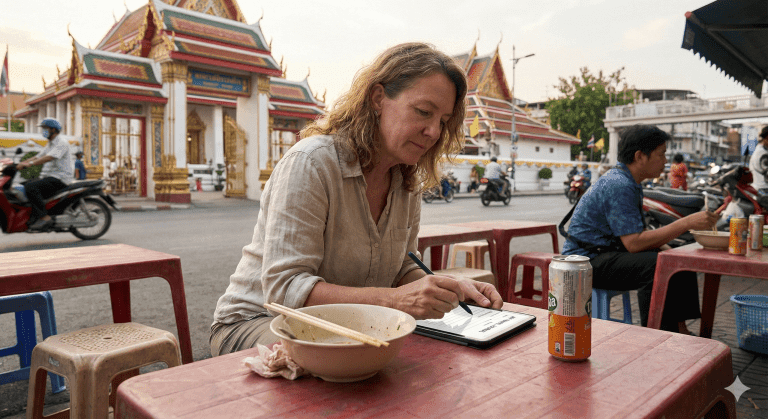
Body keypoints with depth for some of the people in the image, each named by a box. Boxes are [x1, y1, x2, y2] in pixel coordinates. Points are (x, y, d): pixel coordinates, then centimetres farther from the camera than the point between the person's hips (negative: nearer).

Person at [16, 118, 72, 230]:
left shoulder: (62, 143, -9)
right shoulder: (49, 145, 24)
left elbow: (49, 157, -25)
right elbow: (37, 157, 23)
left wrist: (30, 163, -34)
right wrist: (20, 163, 9)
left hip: (60, 179, -10)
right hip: (48, 178, 10)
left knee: (30, 186, -27)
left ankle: (44, 217, -28)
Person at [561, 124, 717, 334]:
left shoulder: (626, 181, 13)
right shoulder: (619, 185, -20)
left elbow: (636, 235, 16)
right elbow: (633, 242, -25)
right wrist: (686, 223, -23)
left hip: (606, 253, 11)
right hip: (587, 261, -11)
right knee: (655, 265, -30)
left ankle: (679, 331, 5)